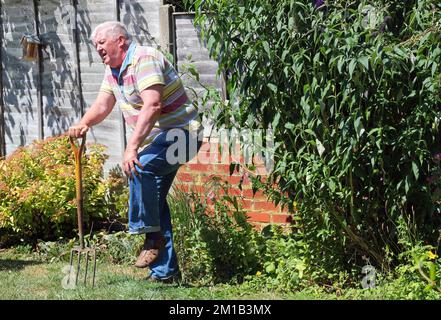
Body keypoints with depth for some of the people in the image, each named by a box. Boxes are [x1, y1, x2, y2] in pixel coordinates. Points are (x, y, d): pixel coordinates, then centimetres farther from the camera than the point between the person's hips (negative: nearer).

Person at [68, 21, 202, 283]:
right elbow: (102, 106, 10)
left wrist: (132, 147, -37)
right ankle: (165, 271, 16)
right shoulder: (113, 70, 11)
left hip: (181, 132, -10)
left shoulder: (145, 60, -20)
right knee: (154, 199, 10)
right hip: (158, 140, 10)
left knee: (139, 167, -32)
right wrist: (83, 124, -12)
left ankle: (152, 235, -18)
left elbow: (152, 106, -31)